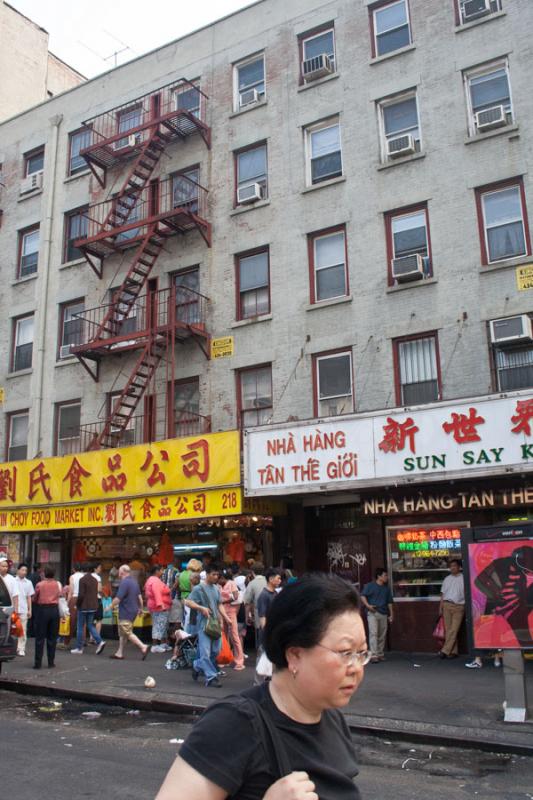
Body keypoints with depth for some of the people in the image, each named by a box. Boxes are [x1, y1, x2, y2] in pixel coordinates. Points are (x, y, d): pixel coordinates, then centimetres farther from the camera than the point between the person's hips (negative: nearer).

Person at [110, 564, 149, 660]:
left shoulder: (124, 582, -18)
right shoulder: (134, 581, 10)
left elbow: (118, 598, -21)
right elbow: (140, 596, 13)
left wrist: (111, 606, -6)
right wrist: (140, 608, 22)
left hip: (126, 612, -10)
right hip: (133, 610, 10)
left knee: (128, 633, -6)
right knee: (122, 633, 16)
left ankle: (143, 647, -11)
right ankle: (120, 653, 20)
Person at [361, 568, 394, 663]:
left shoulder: (387, 588, 14)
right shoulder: (370, 586, 0)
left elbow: (389, 602, 17)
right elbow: (363, 596, -3)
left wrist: (391, 614, 13)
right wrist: (367, 605, -17)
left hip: (384, 614, 5)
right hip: (373, 613, -5)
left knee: (382, 635, 8)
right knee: (373, 633, -13)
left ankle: (381, 654, 20)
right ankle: (374, 655, -15)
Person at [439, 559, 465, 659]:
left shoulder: (463, 578, 2)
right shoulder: (447, 579, 14)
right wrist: (440, 607, 9)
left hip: (459, 606, -4)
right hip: (447, 605, 4)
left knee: (454, 630, -8)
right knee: (449, 629, 2)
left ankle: (445, 651, -7)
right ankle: (453, 651, 8)